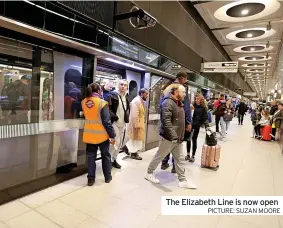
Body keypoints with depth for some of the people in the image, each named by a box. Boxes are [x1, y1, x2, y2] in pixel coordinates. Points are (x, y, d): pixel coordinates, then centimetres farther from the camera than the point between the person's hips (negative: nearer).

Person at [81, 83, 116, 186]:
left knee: (91, 156, 13)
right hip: (102, 134, -4)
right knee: (106, 155, 14)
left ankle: (91, 179, 19)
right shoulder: (102, 103, -18)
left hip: (89, 134, 4)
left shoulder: (84, 102, -1)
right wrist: (112, 135, -10)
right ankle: (107, 177, 26)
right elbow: (107, 121, -17)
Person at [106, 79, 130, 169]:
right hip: (114, 122, -7)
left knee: (120, 143, 13)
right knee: (115, 142, -10)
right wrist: (113, 116, -24)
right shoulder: (112, 95, -9)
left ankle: (114, 159, 28)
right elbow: (108, 108, -15)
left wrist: (126, 117, 10)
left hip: (122, 123, 7)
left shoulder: (126, 97, 13)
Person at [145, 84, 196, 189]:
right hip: (168, 138, -9)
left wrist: (179, 136, 16)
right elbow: (166, 121, -29)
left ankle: (183, 181, 23)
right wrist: (173, 136, -31)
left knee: (180, 159, 12)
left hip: (178, 138, 9)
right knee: (159, 156, 8)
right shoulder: (168, 103, -19)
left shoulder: (179, 103, 12)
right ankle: (149, 173, 28)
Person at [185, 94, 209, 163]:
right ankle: (188, 154, 23)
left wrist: (207, 125, -18)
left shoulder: (203, 108, -3)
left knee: (194, 140, 6)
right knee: (188, 139, 7)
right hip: (190, 125, 2)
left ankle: (193, 156, 18)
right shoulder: (192, 105, 2)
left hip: (197, 126, -2)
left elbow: (205, 118, -6)